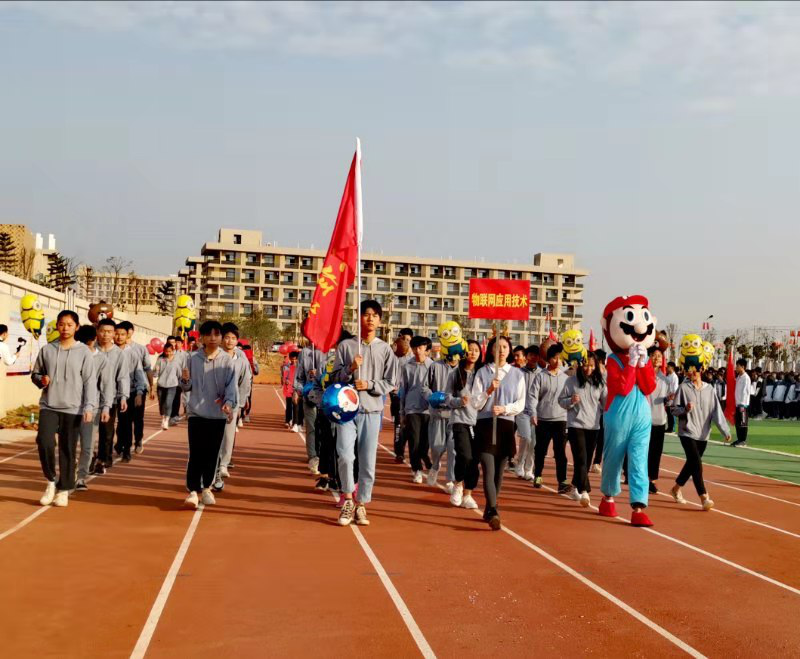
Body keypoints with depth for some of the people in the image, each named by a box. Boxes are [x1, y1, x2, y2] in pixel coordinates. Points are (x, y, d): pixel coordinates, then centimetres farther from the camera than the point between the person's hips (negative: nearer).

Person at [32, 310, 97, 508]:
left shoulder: (84, 352, -1)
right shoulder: (47, 349, 6)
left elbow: (90, 382, -2)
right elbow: (35, 373, 16)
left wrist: (89, 407, -11)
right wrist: (41, 379, -8)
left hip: (72, 409, -1)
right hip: (48, 406, 2)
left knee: (68, 450, 3)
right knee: (44, 442, -14)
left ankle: (63, 490, 16)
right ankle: (51, 480, 9)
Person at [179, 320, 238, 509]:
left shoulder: (226, 360, 0)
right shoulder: (193, 358, 1)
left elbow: (231, 385, -6)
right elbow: (187, 387, 7)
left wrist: (229, 402, -23)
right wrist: (185, 380, -16)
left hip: (218, 414, 1)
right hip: (196, 412, -1)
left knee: (212, 453, 8)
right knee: (196, 453, -6)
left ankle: (206, 488, 24)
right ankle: (193, 491, -1)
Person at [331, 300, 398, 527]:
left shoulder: (385, 349, 6)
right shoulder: (345, 345, 4)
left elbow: (390, 383, 5)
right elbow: (335, 377, 5)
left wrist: (369, 385, -11)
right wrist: (350, 369, -14)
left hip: (372, 411, 1)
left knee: (368, 462, 4)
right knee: (345, 455, -16)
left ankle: (361, 505, 18)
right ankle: (347, 499, 5)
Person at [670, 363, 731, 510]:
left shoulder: (709, 389, 3)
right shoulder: (683, 388, -4)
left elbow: (716, 411, 0)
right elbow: (674, 409, -1)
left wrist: (725, 430, -8)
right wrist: (685, 409, -22)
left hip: (703, 434, 4)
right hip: (687, 432, -4)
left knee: (691, 464, 13)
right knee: (696, 463, -14)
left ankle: (676, 488, 33)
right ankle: (704, 498, -15)